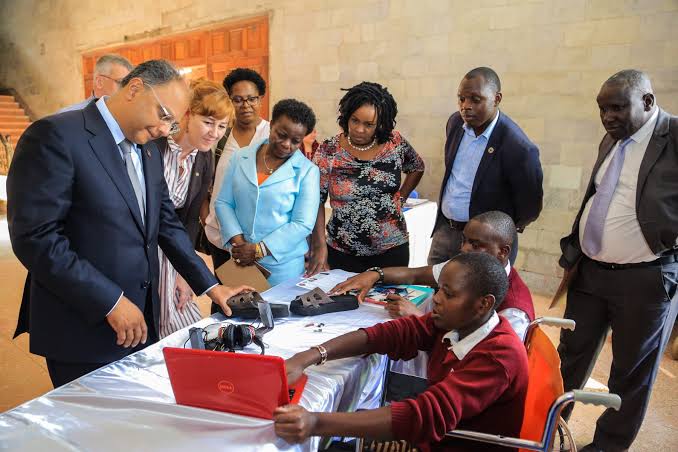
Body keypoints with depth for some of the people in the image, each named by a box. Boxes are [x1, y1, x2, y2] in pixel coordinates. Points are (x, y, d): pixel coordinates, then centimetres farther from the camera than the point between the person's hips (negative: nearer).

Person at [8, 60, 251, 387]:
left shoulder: (148, 151, 10)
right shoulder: (55, 136, -15)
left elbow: (166, 223, 12)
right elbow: (35, 237, -20)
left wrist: (209, 286, 7)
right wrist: (111, 301, -19)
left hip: (141, 322, 7)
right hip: (84, 331, -7)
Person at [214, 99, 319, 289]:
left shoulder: (307, 171, -6)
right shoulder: (241, 158, 4)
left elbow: (303, 224, -11)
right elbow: (223, 202, 4)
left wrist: (258, 250, -15)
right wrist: (239, 242, -10)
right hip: (238, 261, 3)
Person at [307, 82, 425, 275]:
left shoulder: (395, 142, -4)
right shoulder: (329, 151, -9)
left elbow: (417, 167, 15)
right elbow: (316, 201, -8)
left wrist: (400, 198, 5)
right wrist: (319, 245, -17)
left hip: (392, 249, 1)